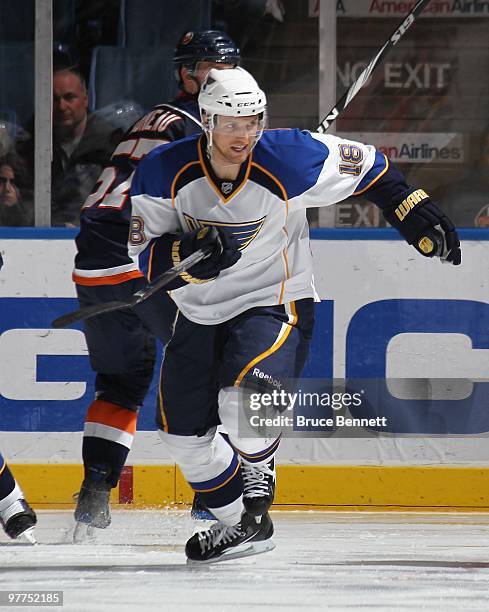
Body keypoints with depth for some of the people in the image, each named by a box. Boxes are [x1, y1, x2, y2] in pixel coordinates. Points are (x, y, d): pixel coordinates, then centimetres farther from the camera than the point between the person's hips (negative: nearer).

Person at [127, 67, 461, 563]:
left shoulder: (289, 159, -21)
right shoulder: (164, 173, -16)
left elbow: (366, 167, -5)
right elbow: (147, 256, -11)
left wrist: (414, 213, -8)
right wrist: (192, 254, -30)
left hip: (274, 303, -4)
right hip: (200, 312, 5)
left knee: (245, 398, -30)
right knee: (182, 430, 9)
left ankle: (258, 472, 5)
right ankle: (243, 525, 31)